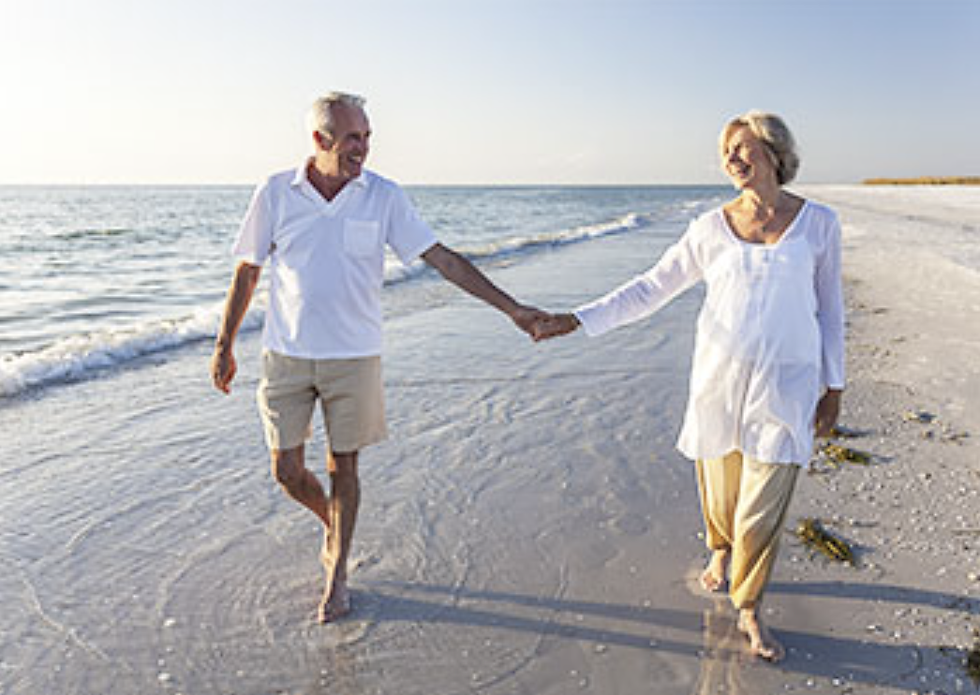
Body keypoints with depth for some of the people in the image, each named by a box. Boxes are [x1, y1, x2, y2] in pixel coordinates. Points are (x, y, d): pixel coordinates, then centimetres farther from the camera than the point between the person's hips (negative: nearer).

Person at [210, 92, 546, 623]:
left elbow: (442, 259, -5)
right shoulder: (275, 193, -3)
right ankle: (331, 523, 38)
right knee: (287, 471, 5)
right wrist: (224, 347, 7)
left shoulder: (383, 197, -5)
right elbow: (247, 273, 5)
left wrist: (511, 308, -9)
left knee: (343, 468, 7)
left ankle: (337, 574, 26)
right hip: (286, 355, 1)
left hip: (353, 356, -1)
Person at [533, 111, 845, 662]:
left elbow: (829, 309, 7)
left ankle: (750, 610, 19)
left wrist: (834, 387, 6)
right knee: (720, 486, 14)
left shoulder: (819, 222, 0)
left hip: (786, 386, -1)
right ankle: (722, 550, 48)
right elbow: (651, 290, 3)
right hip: (719, 377, 1)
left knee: (764, 507, -3)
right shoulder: (712, 228, 1)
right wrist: (577, 320, -3)